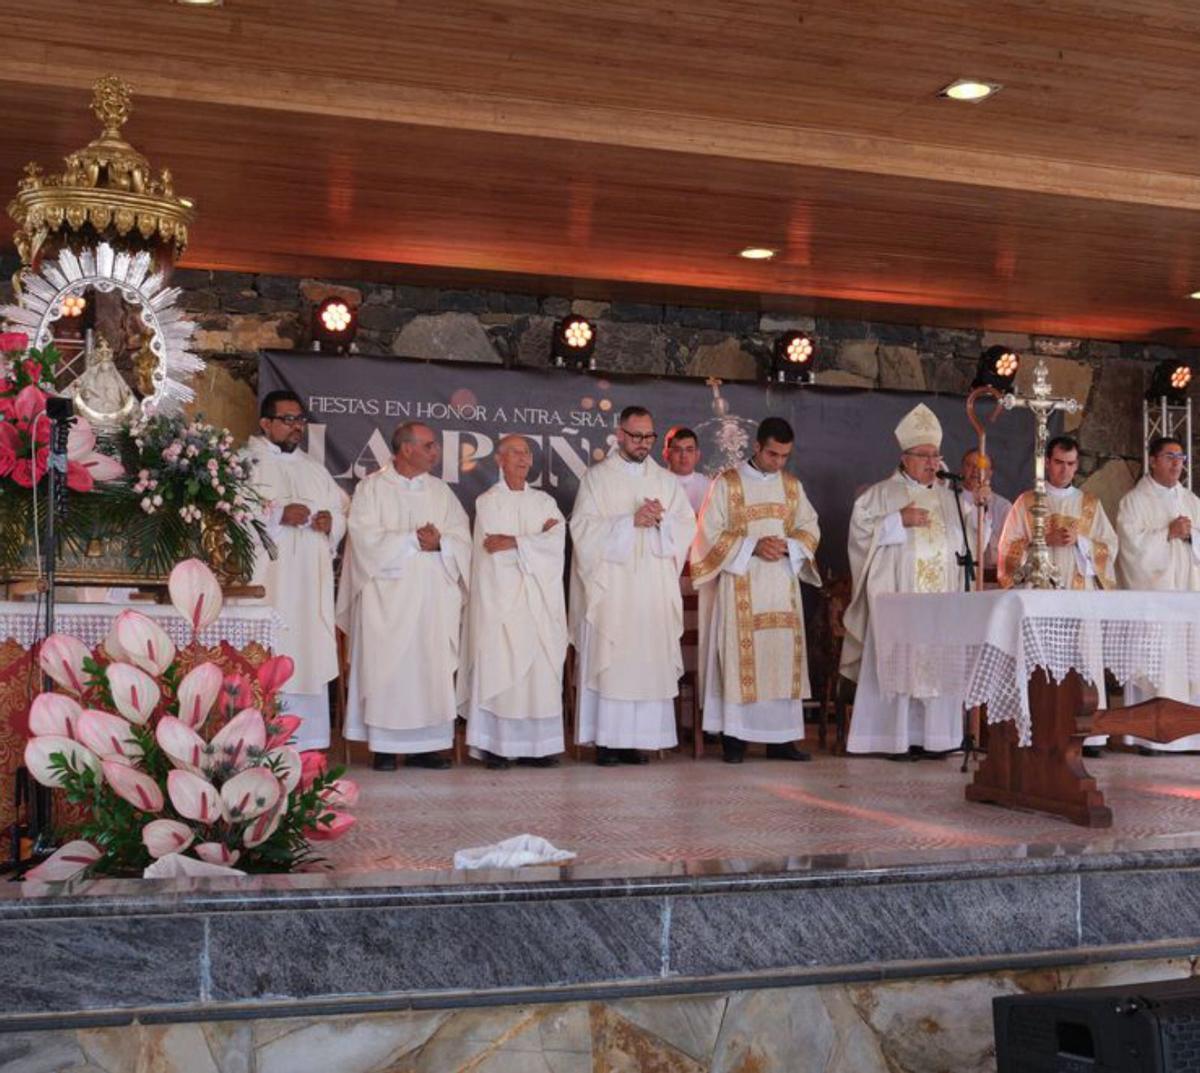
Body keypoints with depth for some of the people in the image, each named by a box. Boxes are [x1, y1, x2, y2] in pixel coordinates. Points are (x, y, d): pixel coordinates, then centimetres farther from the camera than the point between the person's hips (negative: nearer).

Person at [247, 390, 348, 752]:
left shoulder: (314, 470, 22)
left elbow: (343, 513, 20)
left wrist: (331, 521, -1)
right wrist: (279, 514, -17)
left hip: (310, 582, 6)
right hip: (267, 580, -5)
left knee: (309, 658, 3)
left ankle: (306, 744, 7)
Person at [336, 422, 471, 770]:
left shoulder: (441, 490, 15)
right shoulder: (372, 487, 2)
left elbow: (462, 538, 7)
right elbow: (366, 536, -10)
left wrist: (440, 543, -13)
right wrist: (413, 539, -12)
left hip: (434, 596, 4)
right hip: (388, 595, -4)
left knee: (431, 667, 1)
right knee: (386, 667, -4)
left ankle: (425, 744, 6)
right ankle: (385, 747, 1)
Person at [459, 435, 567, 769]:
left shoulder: (545, 502, 16)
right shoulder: (487, 502, 4)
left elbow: (558, 541, -2)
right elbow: (495, 550, -8)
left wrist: (515, 543, -12)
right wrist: (537, 537, -2)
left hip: (539, 600, 4)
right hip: (500, 597, -4)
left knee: (541, 669, -1)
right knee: (498, 669, -7)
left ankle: (535, 744, 3)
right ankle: (494, 745, -4)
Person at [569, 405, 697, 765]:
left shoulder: (666, 480, 15)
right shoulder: (597, 477, 5)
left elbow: (687, 526, 8)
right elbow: (584, 527, -6)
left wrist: (660, 519, -12)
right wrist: (632, 521, -14)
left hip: (655, 589, 3)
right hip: (609, 585, -3)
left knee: (649, 661, 0)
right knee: (608, 662, -6)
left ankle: (638, 737, 5)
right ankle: (606, 739, -2)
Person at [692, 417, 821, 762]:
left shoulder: (792, 485, 13)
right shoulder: (726, 484, 0)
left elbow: (810, 527, 12)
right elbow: (711, 534, -4)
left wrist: (788, 547, -8)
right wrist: (753, 546, -15)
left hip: (782, 583, 4)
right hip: (740, 585, -4)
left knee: (784, 654, 1)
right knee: (739, 655, -7)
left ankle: (781, 737, 7)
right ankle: (733, 737, -1)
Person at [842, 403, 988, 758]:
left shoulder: (949, 498, 19)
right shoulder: (883, 494, 6)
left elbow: (969, 537, 17)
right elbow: (860, 528, -3)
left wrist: (976, 507, 0)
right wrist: (899, 521, -11)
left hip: (942, 599, 4)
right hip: (898, 594, -4)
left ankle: (932, 734, 5)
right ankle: (896, 737, -5)